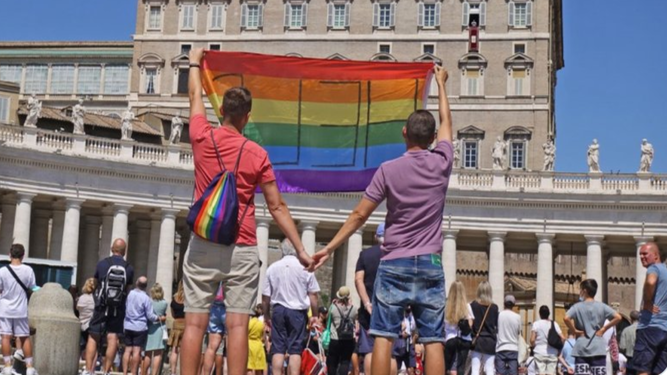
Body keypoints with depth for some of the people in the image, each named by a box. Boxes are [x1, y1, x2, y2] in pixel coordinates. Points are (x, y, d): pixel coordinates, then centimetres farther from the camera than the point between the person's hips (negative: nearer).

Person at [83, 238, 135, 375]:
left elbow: (96, 283, 14)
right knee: (112, 339, 1)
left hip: (101, 306, 0)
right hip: (118, 308, 0)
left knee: (93, 338, 5)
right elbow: (128, 290, 6)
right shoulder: (129, 269, 1)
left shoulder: (102, 264, 0)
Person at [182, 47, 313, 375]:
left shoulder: (202, 138, 1)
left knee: (195, 322, 1)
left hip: (202, 246, 2)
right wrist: (301, 250, 4)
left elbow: (195, 97, 21)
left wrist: (195, 62, 38)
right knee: (237, 324, -2)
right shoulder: (257, 154, -2)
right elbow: (277, 207, -2)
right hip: (241, 249, -1)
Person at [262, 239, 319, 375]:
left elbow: (265, 296, 4)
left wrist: (267, 315, 16)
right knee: (295, 349, -1)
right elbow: (313, 294, -2)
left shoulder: (273, 268, 3)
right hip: (298, 312, -2)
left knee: (278, 348, 4)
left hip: (278, 310, 2)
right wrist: (314, 315, 8)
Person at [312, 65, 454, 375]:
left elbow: (360, 215, -4)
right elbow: (446, 121, 20)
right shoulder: (442, 163, 2)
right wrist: (441, 83, 34)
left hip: (395, 263, -2)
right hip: (430, 264, 2)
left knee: (383, 335, -1)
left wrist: (330, 247, 4)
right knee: (433, 339, 1)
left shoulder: (389, 169, -4)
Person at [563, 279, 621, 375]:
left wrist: (575, 331, -4)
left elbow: (566, 318, -18)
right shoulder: (602, 306, 3)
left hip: (581, 348, -1)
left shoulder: (577, 307, -1)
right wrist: (604, 329, 1)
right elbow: (618, 317, -6)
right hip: (598, 348, 1)